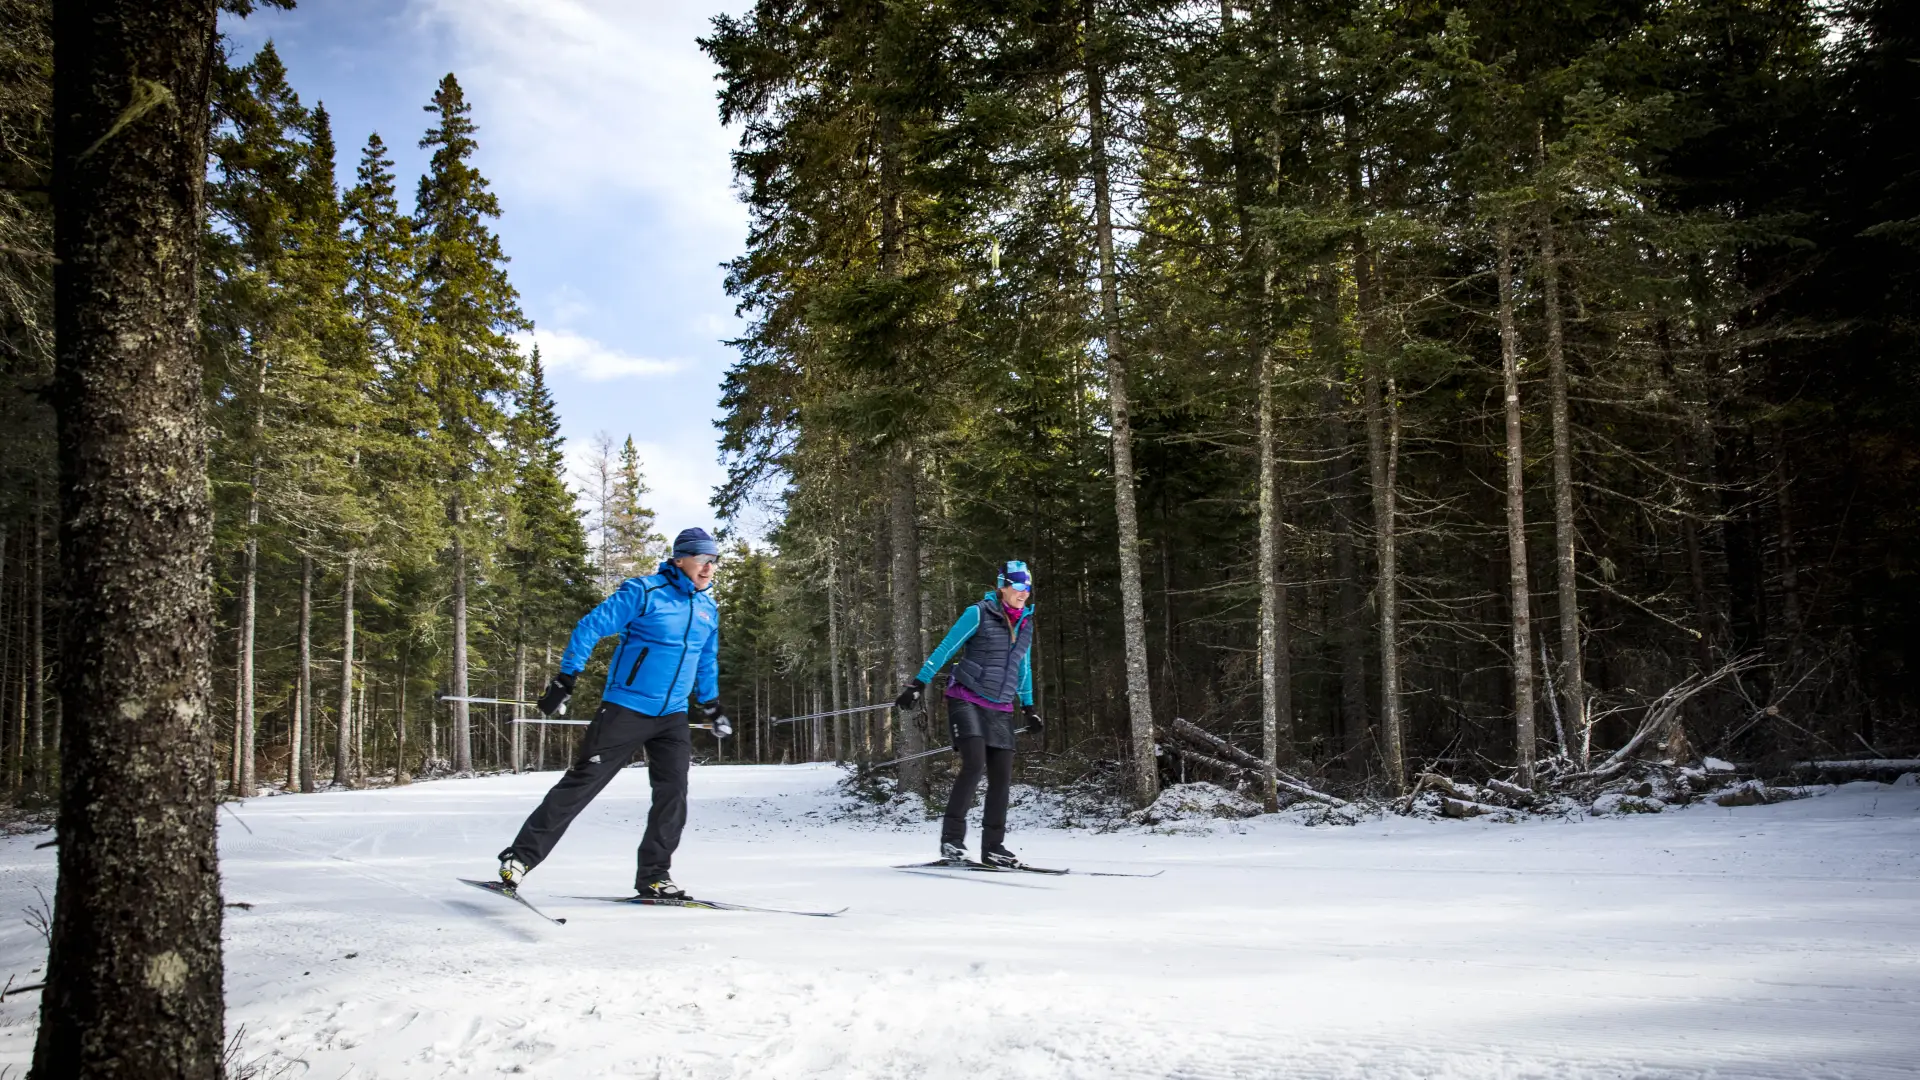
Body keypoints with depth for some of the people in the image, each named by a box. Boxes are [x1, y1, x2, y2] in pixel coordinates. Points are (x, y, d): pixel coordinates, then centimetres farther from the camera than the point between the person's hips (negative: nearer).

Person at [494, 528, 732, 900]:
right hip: (625, 709, -6)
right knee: (581, 783, -5)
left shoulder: (709, 608, 9)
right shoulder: (644, 591, -12)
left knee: (673, 793, -3)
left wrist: (712, 706, 24)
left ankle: (654, 875, 9)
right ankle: (521, 856, 3)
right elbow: (591, 628, -13)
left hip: (672, 717, 6)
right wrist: (564, 681, -16)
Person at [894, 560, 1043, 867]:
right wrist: (917, 685, -9)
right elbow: (944, 650, -5)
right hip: (967, 700, -6)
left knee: (1002, 776, 0)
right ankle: (951, 839, -15)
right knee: (974, 764, -21)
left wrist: (1029, 708, 24)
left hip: (1000, 710, 6)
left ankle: (993, 847, 9)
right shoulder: (979, 614, -6)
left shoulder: (1025, 623, 12)